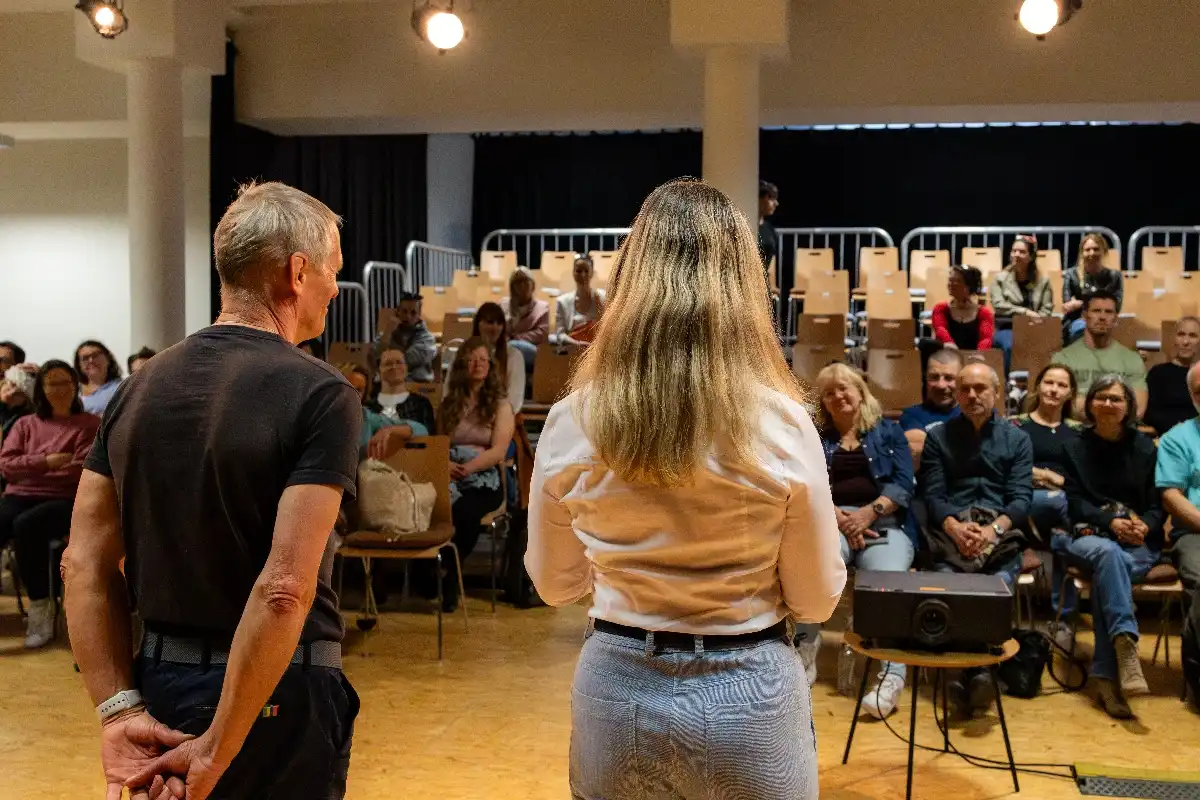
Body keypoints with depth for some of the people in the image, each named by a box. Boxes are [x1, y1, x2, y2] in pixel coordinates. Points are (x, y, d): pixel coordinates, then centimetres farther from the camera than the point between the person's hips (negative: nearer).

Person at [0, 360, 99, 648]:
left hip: (65, 499, -3)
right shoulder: (25, 424, 20)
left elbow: (80, 470, -4)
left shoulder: (89, 425, 8)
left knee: (26, 525, -36)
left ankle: (41, 607, -25)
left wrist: (29, 470, 0)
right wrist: (46, 462, -8)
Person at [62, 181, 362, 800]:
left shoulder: (140, 388, 3)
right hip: (275, 690, -5)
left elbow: (85, 561, -1)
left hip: (157, 679, 6)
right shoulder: (320, 395, -17)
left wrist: (120, 710, -4)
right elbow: (285, 587, -26)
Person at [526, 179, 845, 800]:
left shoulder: (571, 422, -11)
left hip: (615, 691, 1)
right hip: (749, 696, -1)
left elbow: (554, 584, 3)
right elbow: (816, 601, -6)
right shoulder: (783, 424, -16)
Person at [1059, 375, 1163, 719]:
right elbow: (1075, 502, 4)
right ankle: (1125, 644, -52)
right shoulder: (1076, 447, 13)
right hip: (1088, 535, 0)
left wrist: (1145, 525, -15)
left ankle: (1106, 676, -35)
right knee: (1109, 554, -37)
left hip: (1139, 543, 0)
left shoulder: (1145, 447, 13)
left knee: (1106, 573, -33)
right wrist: (1111, 521, -14)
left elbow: (1158, 504, 8)